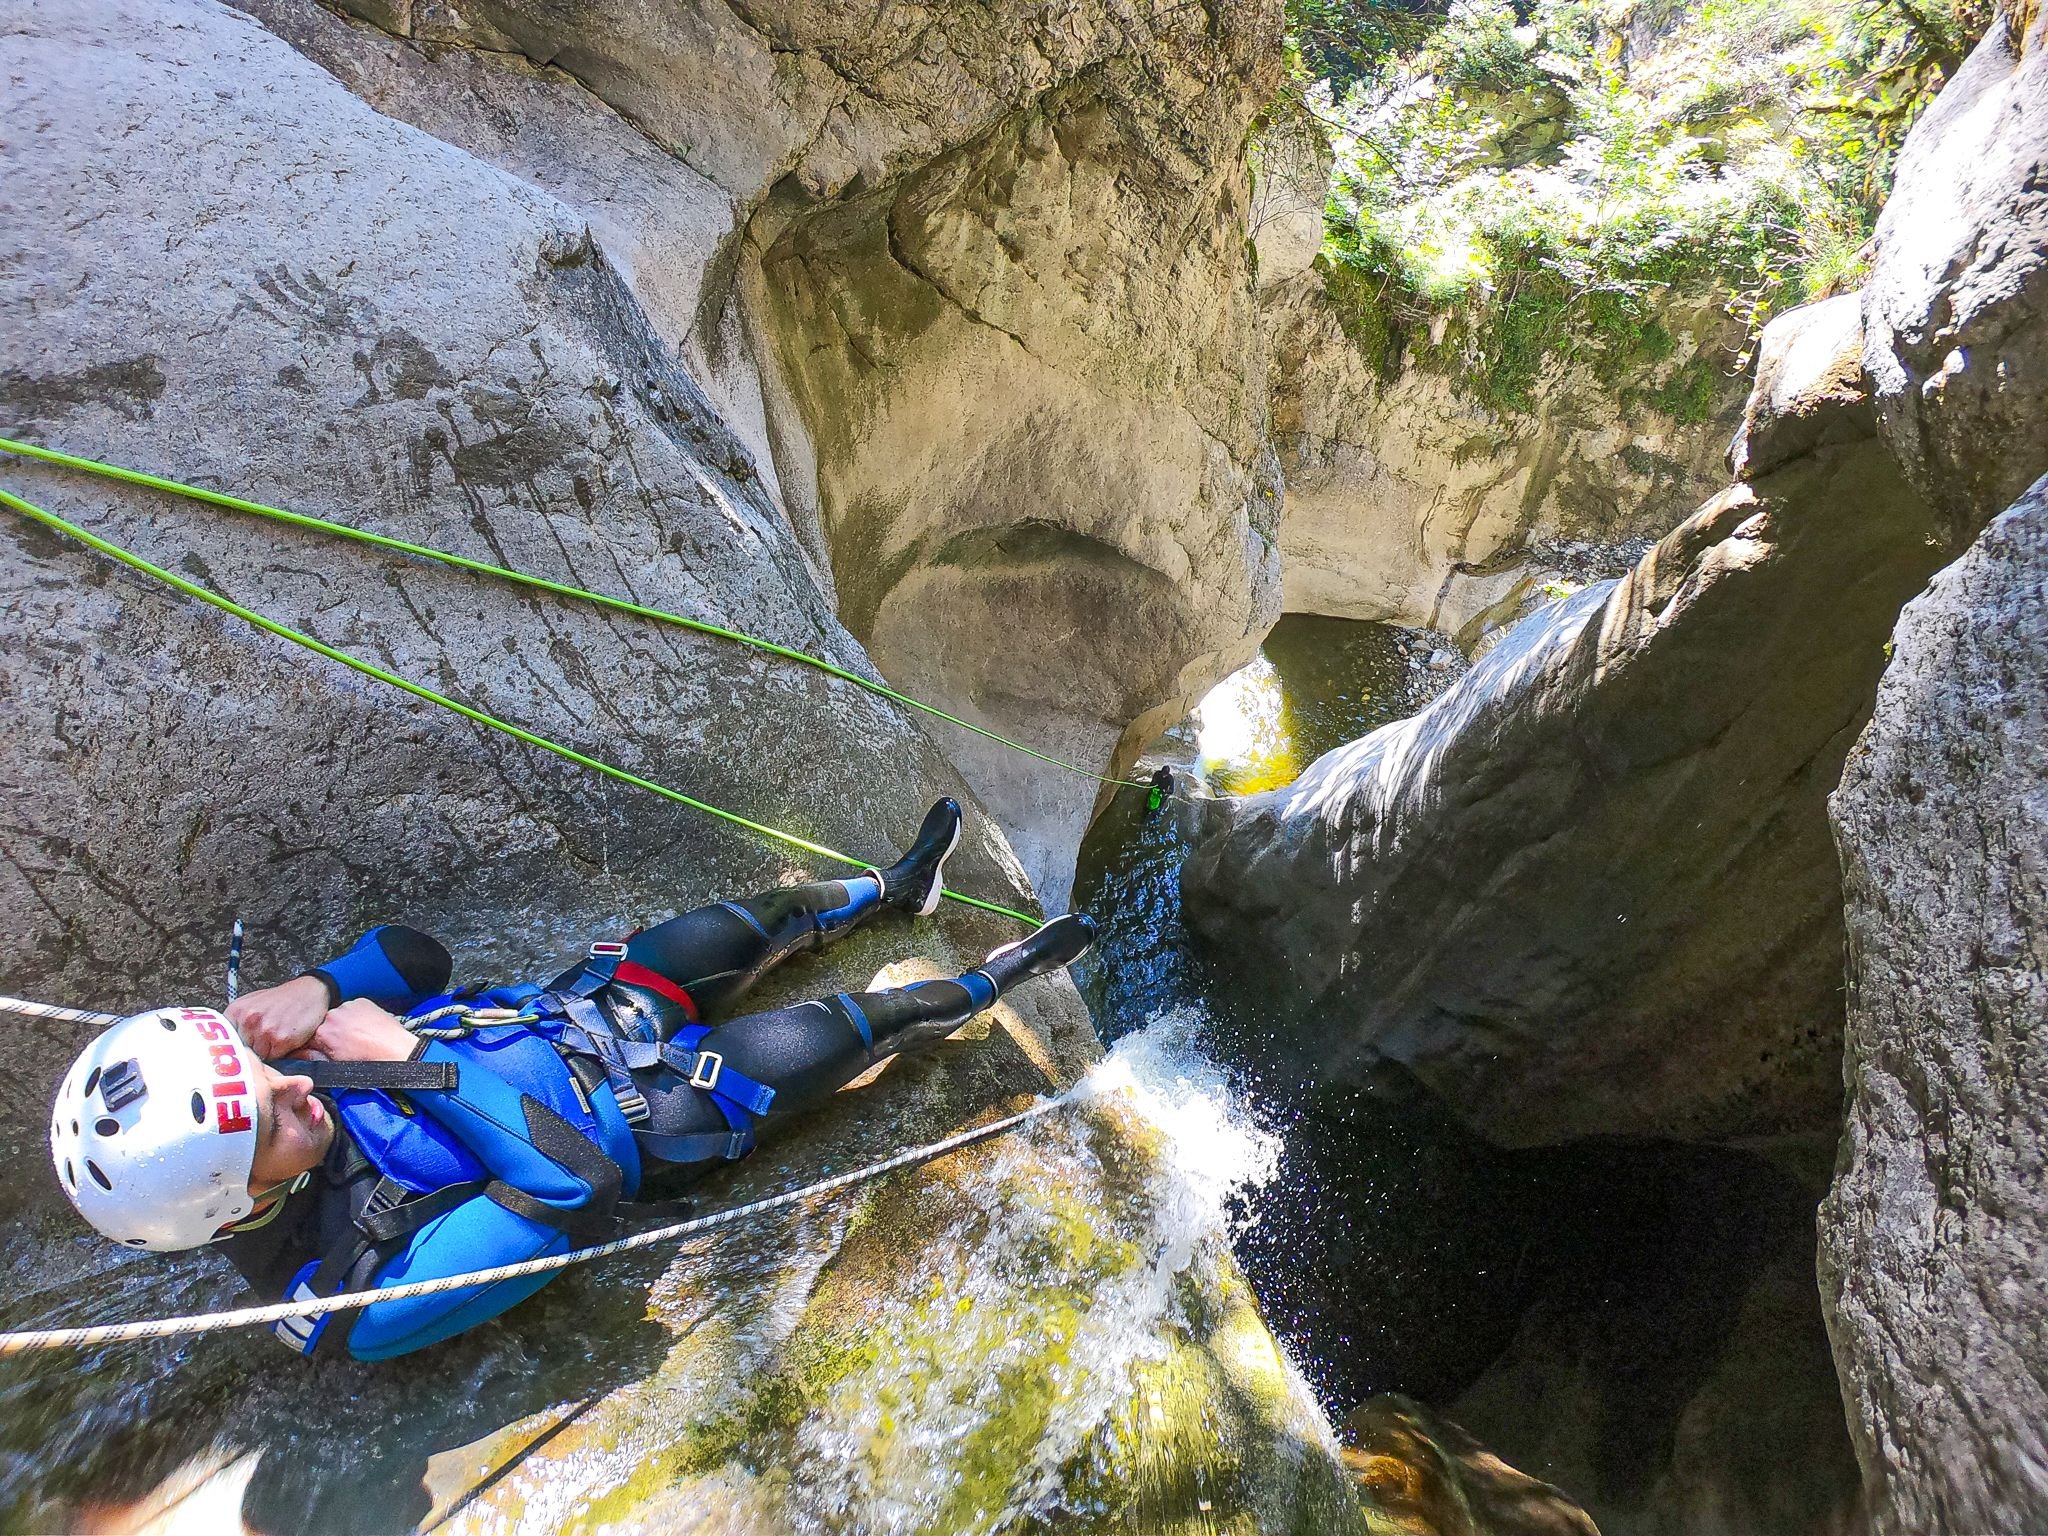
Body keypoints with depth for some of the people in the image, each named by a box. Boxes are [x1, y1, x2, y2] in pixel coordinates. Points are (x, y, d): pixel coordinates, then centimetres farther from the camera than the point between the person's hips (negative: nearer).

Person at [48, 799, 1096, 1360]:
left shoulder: (260, 1075, -12)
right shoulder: (370, 1290, -29)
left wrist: (313, 989, -25)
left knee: (766, 919, 8)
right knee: (849, 1025, -4)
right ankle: (988, 986, 24)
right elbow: (577, 1187, -36)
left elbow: (413, 954, -3)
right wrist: (416, 1062, -34)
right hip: (640, 1114, -6)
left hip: (574, 1005, 6)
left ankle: (899, 887, 38)